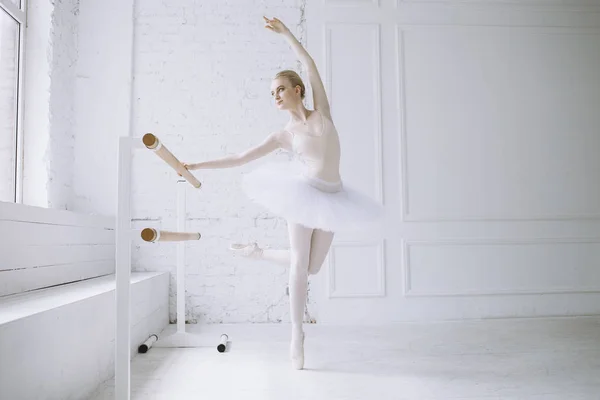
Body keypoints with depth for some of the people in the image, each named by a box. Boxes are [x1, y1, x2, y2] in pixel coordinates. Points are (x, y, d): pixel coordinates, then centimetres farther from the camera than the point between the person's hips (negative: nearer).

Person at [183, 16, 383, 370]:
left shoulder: (323, 112, 6)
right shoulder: (284, 135, 2)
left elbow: (311, 67, -1)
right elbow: (240, 158, 2)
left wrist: (286, 33, -4)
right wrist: (198, 166, -2)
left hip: (331, 198, 2)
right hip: (303, 192, -2)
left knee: (312, 267, 5)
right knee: (300, 263, -6)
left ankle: (259, 252, 27)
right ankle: (297, 333, 8)